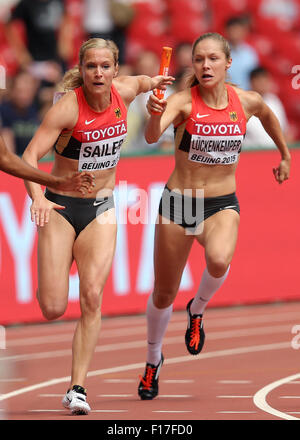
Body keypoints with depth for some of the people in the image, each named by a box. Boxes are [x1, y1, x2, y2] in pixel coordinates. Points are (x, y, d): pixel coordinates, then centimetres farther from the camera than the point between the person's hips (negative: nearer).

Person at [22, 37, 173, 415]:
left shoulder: (123, 91, -4)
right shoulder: (68, 107, -19)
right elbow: (30, 156, -28)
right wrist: (37, 197, -41)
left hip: (101, 210, 3)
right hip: (61, 207, -3)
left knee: (92, 297, -14)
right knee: (52, 309, -8)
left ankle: (77, 388, -9)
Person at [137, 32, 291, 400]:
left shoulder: (247, 102, -5)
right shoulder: (182, 101, -16)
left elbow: (268, 117, 20)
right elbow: (152, 137, -36)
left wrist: (285, 156, 29)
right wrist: (154, 115, -57)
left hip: (222, 204, 1)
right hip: (177, 203, -1)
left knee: (219, 260, -33)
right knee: (164, 293, 9)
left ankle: (197, 309, 2)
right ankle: (153, 359, 39)